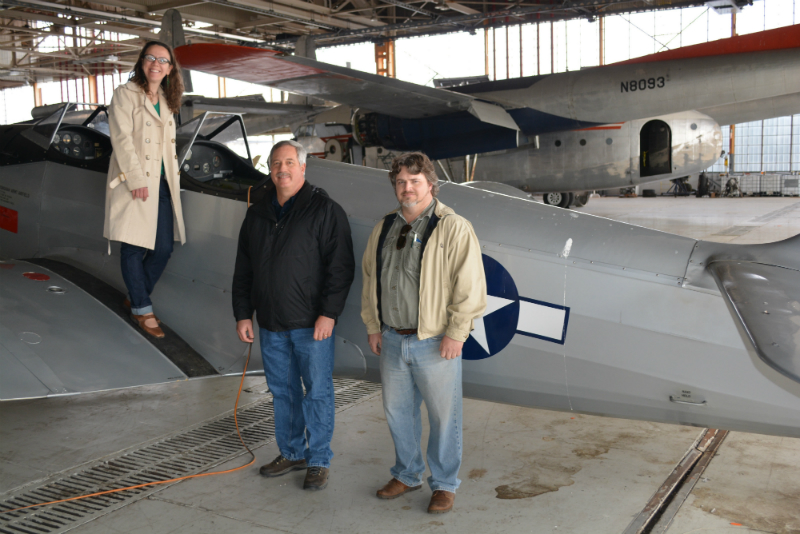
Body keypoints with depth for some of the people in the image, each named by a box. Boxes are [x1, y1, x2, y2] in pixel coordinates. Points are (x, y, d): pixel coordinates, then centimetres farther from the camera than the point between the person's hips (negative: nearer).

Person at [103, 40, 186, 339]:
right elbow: (122, 138, -10)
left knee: (163, 249, 5)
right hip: (134, 183, -6)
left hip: (162, 183, 6)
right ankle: (142, 309, 10)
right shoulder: (125, 94, -2)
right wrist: (136, 179, -17)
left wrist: (173, 177, 11)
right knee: (134, 248, -1)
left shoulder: (166, 101, 19)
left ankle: (136, 298, 23)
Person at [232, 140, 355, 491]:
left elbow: (341, 266, -11)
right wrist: (242, 314, 10)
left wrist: (328, 314, -16)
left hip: (312, 323, -5)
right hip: (270, 323, 6)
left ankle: (319, 461, 16)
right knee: (282, 390, 15)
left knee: (318, 392, 3)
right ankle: (291, 452, 31)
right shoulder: (257, 214, 12)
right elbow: (243, 271, 15)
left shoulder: (324, 210, -6)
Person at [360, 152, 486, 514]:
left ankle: (444, 484, 23)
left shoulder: (453, 228, -10)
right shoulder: (384, 229, 10)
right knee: (397, 411, 17)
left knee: (443, 416, 5)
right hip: (391, 340, 6)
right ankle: (407, 474, 36)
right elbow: (370, 279, 15)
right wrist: (373, 326, 11)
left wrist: (456, 333, -16)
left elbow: (469, 284, -14)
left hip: (435, 343, -5)